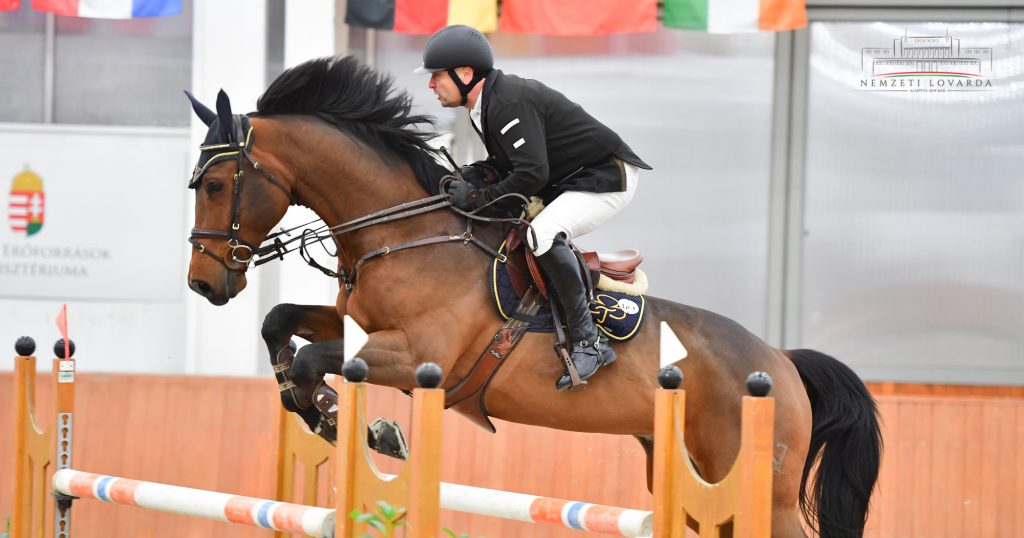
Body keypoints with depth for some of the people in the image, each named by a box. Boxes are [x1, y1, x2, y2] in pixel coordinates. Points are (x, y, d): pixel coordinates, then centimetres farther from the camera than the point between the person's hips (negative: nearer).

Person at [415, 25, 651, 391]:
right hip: (568, 183, 11)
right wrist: (477, 172, -2)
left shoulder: (511, 102, -25)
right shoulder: (484, 105, 7)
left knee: (543, 234, -34)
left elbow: (532, 174, -32)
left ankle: (589, 342, -28)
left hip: (608, 179, -11)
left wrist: (479, 199, -24)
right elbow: (512, 160, 17)